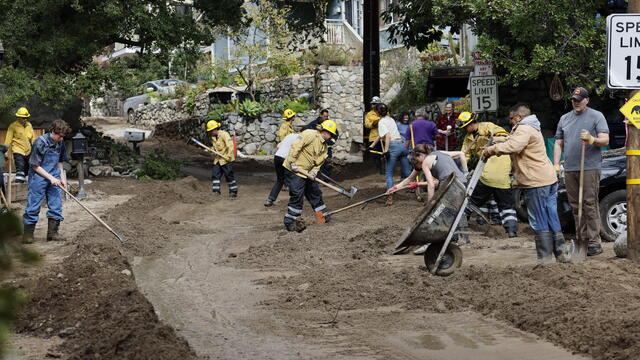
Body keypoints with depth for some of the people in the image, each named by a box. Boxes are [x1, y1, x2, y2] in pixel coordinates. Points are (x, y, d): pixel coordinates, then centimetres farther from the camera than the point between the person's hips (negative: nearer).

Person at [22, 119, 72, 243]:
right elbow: (35, 166, -13)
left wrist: (62, 178, 7)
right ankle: (28, 234, 6)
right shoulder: (40, 143, -17)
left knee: (56, 205, 4)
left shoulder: (60, 144, 3)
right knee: (33, 206, -3)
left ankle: (52, 232, 13)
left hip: (54, 179, 6)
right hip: (38, 178, -6)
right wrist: (50, 178, -16)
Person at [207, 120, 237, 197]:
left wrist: (228, 156, -23)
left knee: (229, 175, -1)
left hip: (226, 159, -8)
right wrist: (211, 149, 1)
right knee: (215, 174, -1)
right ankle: (216, 191, 3)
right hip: (218, 159, 8)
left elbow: (230, 146, -21)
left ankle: (233, 192, 10)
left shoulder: (224, 134, -16)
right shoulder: (213, 137, 10)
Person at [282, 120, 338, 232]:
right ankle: (290, 223, -6)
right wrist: (292, 162, -23)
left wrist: (313, 173, -8)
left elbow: (318, 162, 11)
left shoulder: (324, 146, 12)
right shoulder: (310, 135, -17)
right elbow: (295, 146, -23)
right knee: (297, 196, -12)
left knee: (315, 193, 17)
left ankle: (322, 216, 32)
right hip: (294, 170, -9)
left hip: (306, 172, 9)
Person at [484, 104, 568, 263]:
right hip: (549, 178, 10)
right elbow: (512, 143, 25)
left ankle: (545, 257, -3)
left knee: (539, 222, -5)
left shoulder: (524, 129, -11)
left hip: (536, 182, -10)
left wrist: (491, 150, -18)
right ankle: (560, 253, 15)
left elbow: (512, 147, -27)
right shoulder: (532, 128, 25)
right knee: (552, 219, 12)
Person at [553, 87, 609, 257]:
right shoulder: (564, 118, 19)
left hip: (590, 167, -6)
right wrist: (556, 164, 11)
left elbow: (605, 140, -5)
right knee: (576, 206, 7)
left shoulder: (596, 116, 3)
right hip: (570, 169, 6)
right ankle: (582, 239, 13)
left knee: (590, 204, -11)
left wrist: (591, 139, -24)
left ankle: (594, 242, -11)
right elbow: (559, 143, 22)